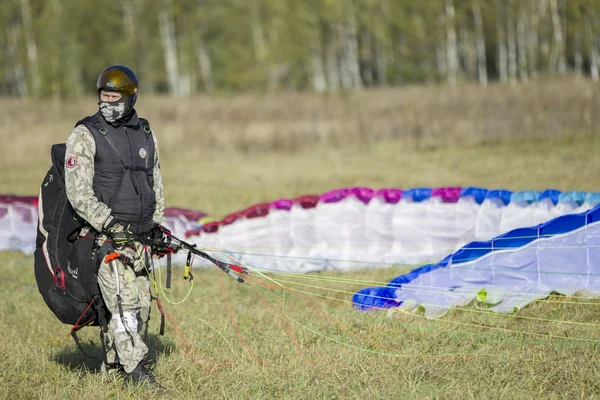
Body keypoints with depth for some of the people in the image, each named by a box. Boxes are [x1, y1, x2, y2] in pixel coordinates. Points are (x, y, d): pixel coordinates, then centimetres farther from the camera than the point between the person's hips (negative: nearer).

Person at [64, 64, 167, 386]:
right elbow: (78, 193, -12)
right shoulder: (85, 136, -5)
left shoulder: (145, 134, 13)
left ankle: (113, 365, 18)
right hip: (104, 237, -6)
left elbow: (156, 184, 24)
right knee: (125, 302, -14)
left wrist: (158, 224, 14)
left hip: (139, 237, 6)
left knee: (141, 304, 6)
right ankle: (136, 371, -11)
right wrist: (110, 225, -20)